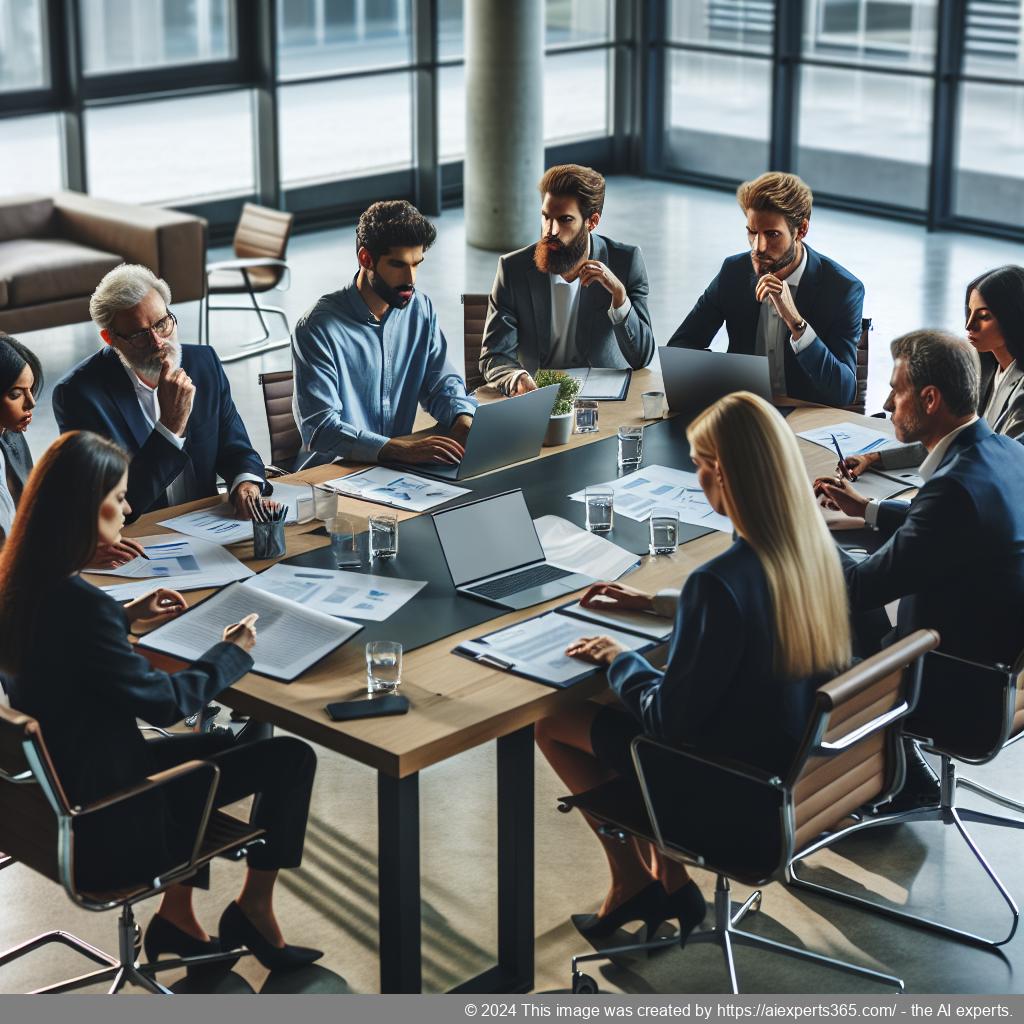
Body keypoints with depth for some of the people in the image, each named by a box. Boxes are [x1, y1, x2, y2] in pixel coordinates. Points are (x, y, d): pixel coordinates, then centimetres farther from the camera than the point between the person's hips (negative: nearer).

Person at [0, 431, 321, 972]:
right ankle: (252, 908, 21)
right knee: (291, 758, -2)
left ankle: (177, 916, 29)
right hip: (107, 827, -9)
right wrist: (233, 653, -5)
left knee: (216, 745, 28)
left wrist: (124, 616, 15)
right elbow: (162, 701, -19)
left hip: (48, 793, 10)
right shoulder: (77, 603, -31)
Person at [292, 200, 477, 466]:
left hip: (400, 464, 5)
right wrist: (401, 449, -33)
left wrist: (464, 421, -13)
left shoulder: (421, 310, 4)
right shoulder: (318, 327, -14)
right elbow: (319, 428, -21)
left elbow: (442, 384, 11)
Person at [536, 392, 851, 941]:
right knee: (620, 709, 26)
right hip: (802, 768, 8)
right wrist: (655, 603, 20)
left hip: (737, 804, -8)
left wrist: (619, 659, -4)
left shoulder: (718, 582, -32)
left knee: (552, 723, 10)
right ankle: (657, 883, 28)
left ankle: (637, 880, 24)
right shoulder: (815, 549, -7)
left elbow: (670, 718, -22)